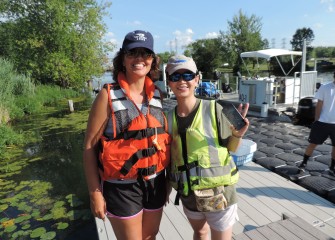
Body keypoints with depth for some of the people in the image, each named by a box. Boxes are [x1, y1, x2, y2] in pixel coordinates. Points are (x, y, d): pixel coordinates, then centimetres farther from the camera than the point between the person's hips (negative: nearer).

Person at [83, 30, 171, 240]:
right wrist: (95, 193, -10)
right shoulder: (109, 95, -13)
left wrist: (166, 180, 12)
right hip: (122, 187, -4)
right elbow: (90, 146, -10)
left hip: (154, 183, 5)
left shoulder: (157, 94, 1)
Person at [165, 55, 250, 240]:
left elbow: (229, 149, -7)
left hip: (218, 192, -3)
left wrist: (237, 135, -23)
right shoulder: (169, 117, -5)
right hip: (188, 194, 4)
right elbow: (170, 155, 6)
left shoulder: (214, 109, -16)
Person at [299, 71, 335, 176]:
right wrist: (316, 121, -5)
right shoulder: (324, 87, -4)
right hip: (322, 122, -3)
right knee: (313, 143, 4)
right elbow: (319, 105, -3)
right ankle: (304, 163, 19)